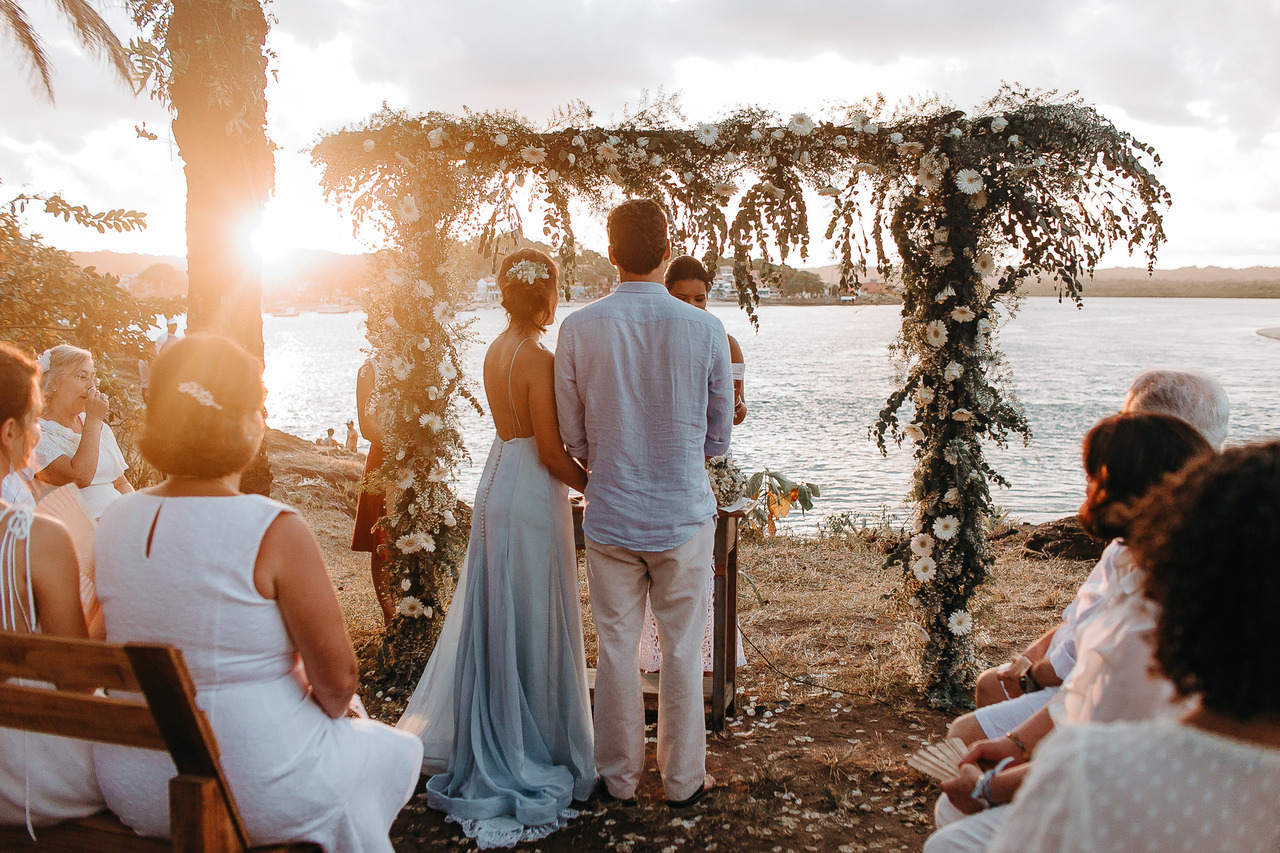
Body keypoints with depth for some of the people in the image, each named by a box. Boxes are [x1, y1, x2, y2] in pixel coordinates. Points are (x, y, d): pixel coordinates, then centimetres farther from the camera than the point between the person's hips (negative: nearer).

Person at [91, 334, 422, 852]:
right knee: (397, 752, 23)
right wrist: (322, 711, 6)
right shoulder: (274, 531, -22)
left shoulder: (115, 522, -4)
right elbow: (337, 678, -17)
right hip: (252, 790, -6)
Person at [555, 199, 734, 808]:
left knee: (617, 647, 12)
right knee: (683, 650, 11)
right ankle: (683, 780, 24)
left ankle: (619, 777, 26)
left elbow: (573, 437, 1)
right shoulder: (705, 330, -10)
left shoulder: (578, 329, -8)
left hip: (611, 513, 1)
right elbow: (719, 439, 1)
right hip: (684, 513, 0)